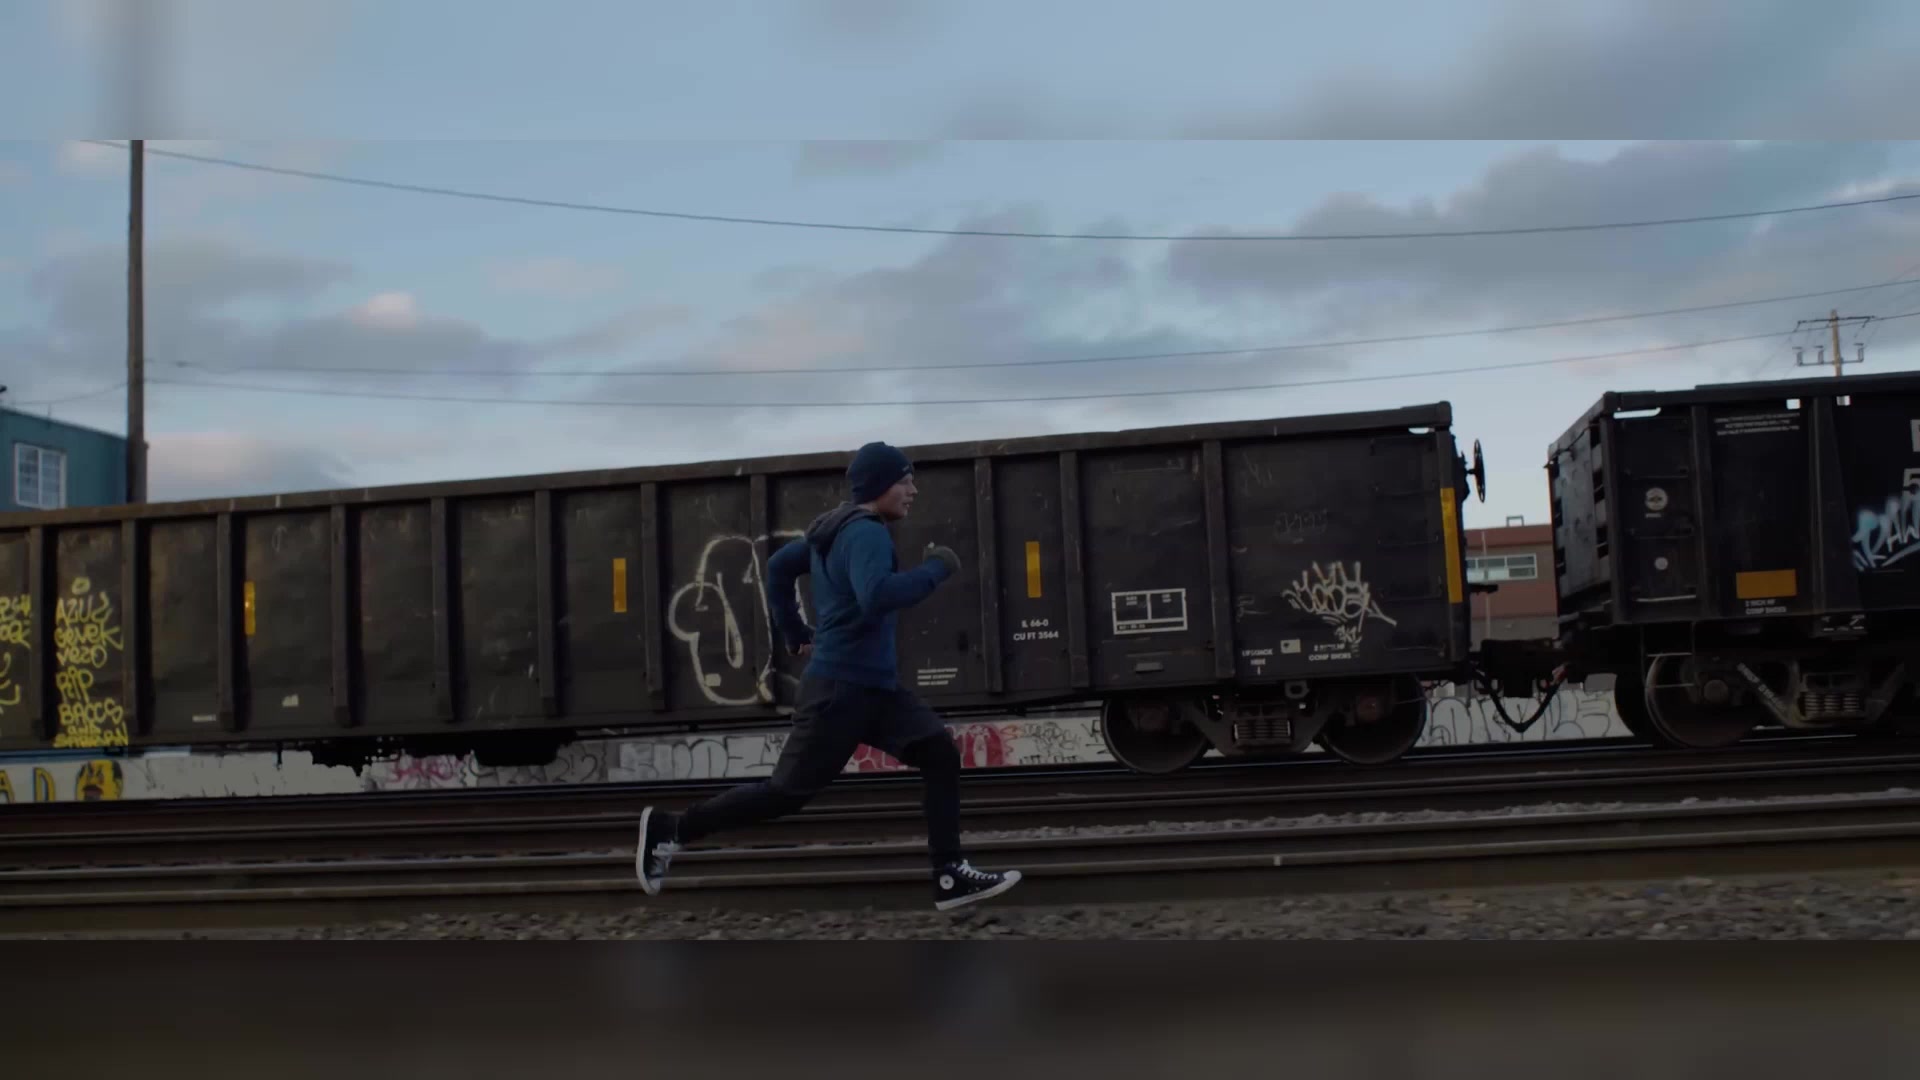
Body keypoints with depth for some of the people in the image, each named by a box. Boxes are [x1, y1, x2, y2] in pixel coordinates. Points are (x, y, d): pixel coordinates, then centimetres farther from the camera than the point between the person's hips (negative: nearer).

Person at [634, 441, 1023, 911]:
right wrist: (936, 568, -22)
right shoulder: (866, 534, -16)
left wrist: (794, 634, 28)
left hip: (875, 685, 10)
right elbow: (877, 596, -35)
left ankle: (950, 876, 0)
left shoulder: (835, 530, 15)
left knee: (940, 752, -1)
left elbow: (778, 565, 26)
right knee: (787, 791, -3)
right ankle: (670, 828, 10)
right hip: (841, 686, -10)